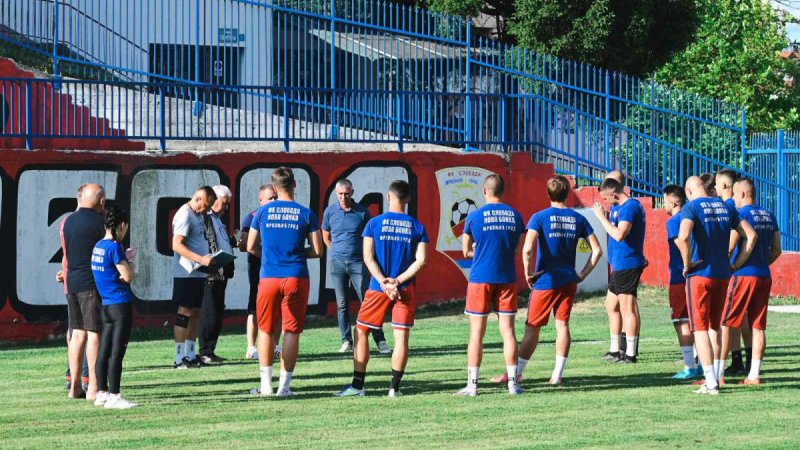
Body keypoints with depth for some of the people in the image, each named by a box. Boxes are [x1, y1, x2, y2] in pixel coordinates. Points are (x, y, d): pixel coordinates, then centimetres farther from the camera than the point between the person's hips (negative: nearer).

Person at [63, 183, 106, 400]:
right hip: (93, 284, -7)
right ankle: (94, 388, -9)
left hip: (72, 283, 7)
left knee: (78, 333, 12)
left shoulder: (67, 222, 11)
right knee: (94, 334, -6)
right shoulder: (101, 223, -10)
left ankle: (75, 387, 12)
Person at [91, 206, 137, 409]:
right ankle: (114, 396, -6)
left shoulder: (98, 246, 10)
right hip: (121, 304, -9)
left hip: (106, 305, 9)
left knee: (104, 351, 12)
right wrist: (129, 264, 3)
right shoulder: (115, 247, -16)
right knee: (117, 352, -6)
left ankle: (102, 393, 17)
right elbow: (127, 276, -15)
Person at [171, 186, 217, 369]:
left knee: (195, 313, 11)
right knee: (184, 312, -8)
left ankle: (190, 355, 17)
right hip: (186, 273, -9)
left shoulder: (199, 215, 17)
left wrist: (209, 260, 12)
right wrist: (201, 259, -26)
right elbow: (177, 245, -21)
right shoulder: (184, 215, -13)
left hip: (198, 273, 9)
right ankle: (179, 358, -6)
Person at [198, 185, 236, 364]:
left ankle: (210, 351, 16)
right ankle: (205, 353, -2)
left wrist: (235, 241, 10)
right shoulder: (203, 218, -10)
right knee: (209, 314, -7)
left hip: (222, 273, 9)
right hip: (210, 273, -9)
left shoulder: (219, 220, 20)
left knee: (218, 314, 11)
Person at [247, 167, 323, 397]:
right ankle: (284, 385, 3)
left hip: (269, 278, 1)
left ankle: (266, 384, 10)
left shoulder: (263, 212, 2)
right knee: (291, 332, 4)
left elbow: (250, 247, 9)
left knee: (266, 330, 11)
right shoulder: (306, 214, -1)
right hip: (296, 278, -1)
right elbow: (317, 251, 1)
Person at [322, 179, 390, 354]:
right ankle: (346, 341, 9)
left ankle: (380, 341, -4)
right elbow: (326, 237, 16)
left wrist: (367, 257, 10)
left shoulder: (362, 211, 0)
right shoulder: (330, 212, 3)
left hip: (358, 262, -2)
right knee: (341, 304, 4)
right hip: (337, 263, 2)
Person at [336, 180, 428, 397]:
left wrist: (384, 282, -10)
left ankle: (357, 385, 6)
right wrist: (398, 281, -9)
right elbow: (421, 260, -6)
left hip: (378, 288, -1)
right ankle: (395, 387, 2)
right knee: (401, 337, 5)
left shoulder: (374, 223, -2)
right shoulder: (417, 227, 2)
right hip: (405, 289, 1)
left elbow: (368, 257, -8)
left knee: (361, 332, 9)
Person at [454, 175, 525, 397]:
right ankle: (512, 383, 4)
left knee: (476, 332, 2)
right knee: (507, 331, 5)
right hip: (507, 278, 2)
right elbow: (515, 248, 12)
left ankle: (472, 384, 1)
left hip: (480, 278, -2)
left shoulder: (475, 216, -5)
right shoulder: (515, 216, 3)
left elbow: (466, 251, 3)